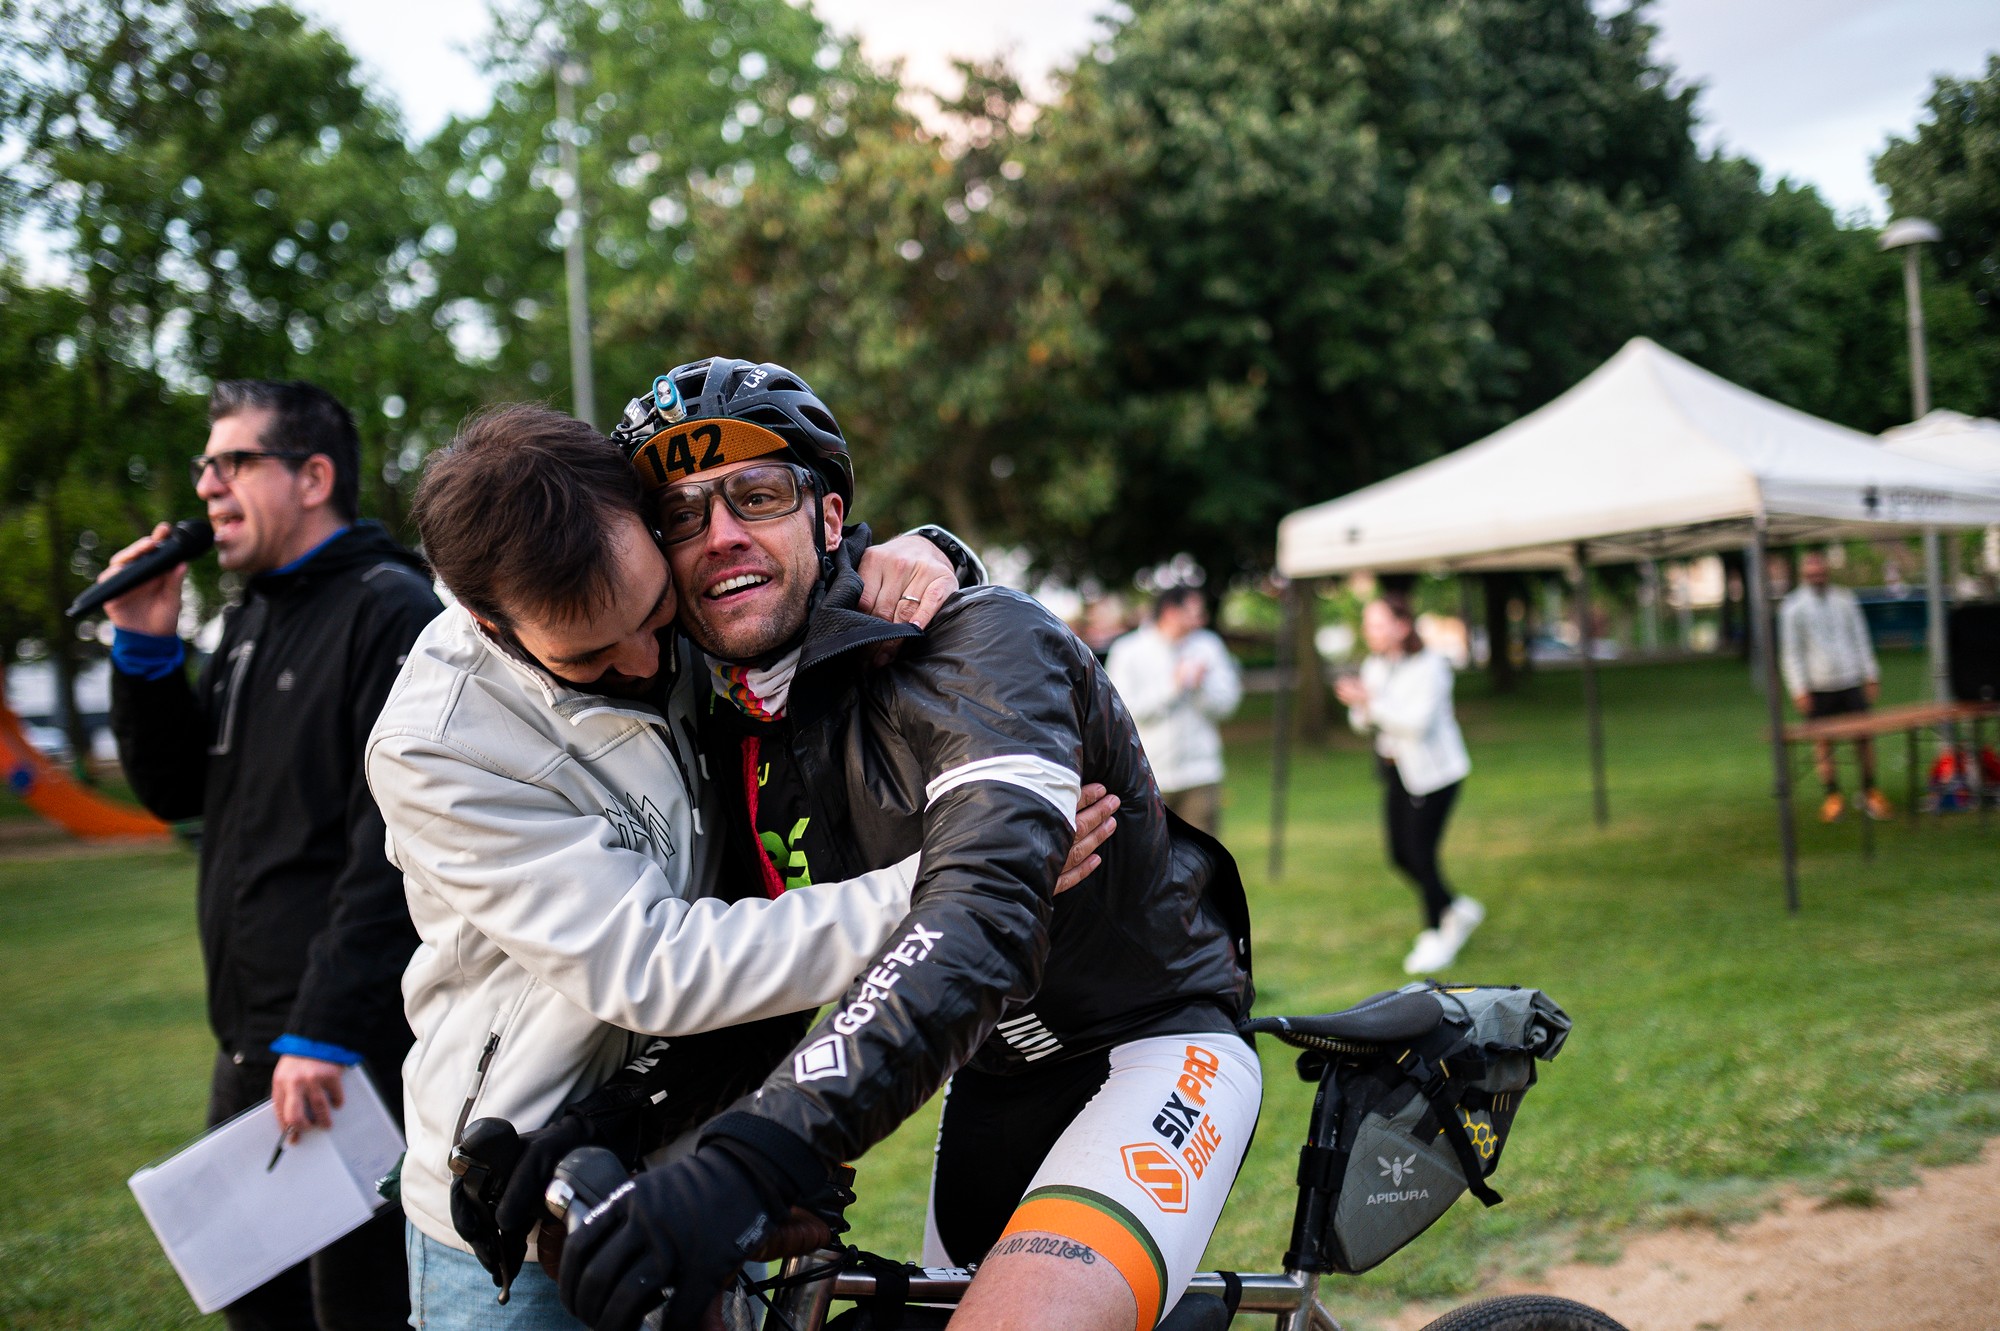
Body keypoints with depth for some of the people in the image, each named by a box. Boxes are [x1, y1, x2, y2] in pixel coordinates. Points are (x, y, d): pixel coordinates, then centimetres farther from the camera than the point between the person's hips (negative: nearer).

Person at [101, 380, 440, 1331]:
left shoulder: (390, 612, -13)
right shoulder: (252, 618, 15)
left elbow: (394, 845, -21)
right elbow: (177, 788, 18)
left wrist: (325, 1031, -24)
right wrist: (145, 651, 4)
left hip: (351, 1046, -9)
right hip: (250, 1038, 9)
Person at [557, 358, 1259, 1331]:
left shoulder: (978, 647, -22)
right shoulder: (724, 732, 0)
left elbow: (984, 915, -38)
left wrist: (757, 1154, -48)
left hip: (1146, 1045, -7)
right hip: (992, 1088, 8)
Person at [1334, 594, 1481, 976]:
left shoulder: (1430, 666, -16)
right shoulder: (1374, 666, 5)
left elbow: (1417, 722, -26)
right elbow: (1364, 725, 7)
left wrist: (1372, 702, -27)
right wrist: (1359, 705, -14)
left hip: (1434, 773, -8)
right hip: (1396, 771, 8)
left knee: (1420, 855, -8)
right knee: (1400, 856, 9)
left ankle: (1436, 937, 10)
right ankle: (1457, 910, 31)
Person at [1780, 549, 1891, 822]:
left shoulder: (1844, 599, 7)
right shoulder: (1793, 607, -2)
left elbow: (1860, 638, 12)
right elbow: (1790, 652, -4)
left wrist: (1871, 675, 7)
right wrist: (1799, 691, -9)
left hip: (1851, 681, 2)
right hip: (1818, 686, -2)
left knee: (1863, 737, 3)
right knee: (1823, 742, 3)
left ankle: (1870, 792, 14)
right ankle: (1833, 795, 14)